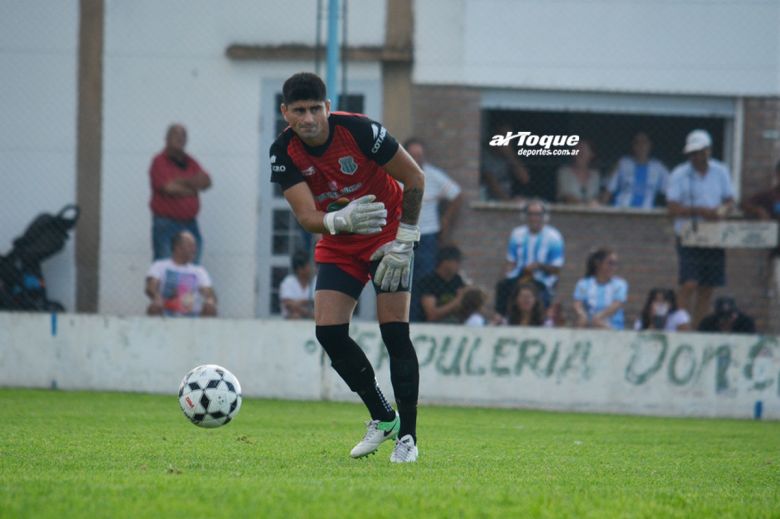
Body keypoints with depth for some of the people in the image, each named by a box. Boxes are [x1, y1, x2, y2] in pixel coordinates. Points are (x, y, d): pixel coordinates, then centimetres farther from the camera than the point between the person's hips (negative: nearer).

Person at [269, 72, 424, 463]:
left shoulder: (359, 130, -24)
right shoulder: (284, 153, -15)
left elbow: (415, 178, -15)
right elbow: (306, 216, -22)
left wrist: (405, 240, -18)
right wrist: (340, 220, -44)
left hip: (387, 236, -4)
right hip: (338, 245, 4)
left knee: (394, 331, -14)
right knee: (328, 331, -9)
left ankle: (407, 436, -9)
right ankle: (382, 418, 10)